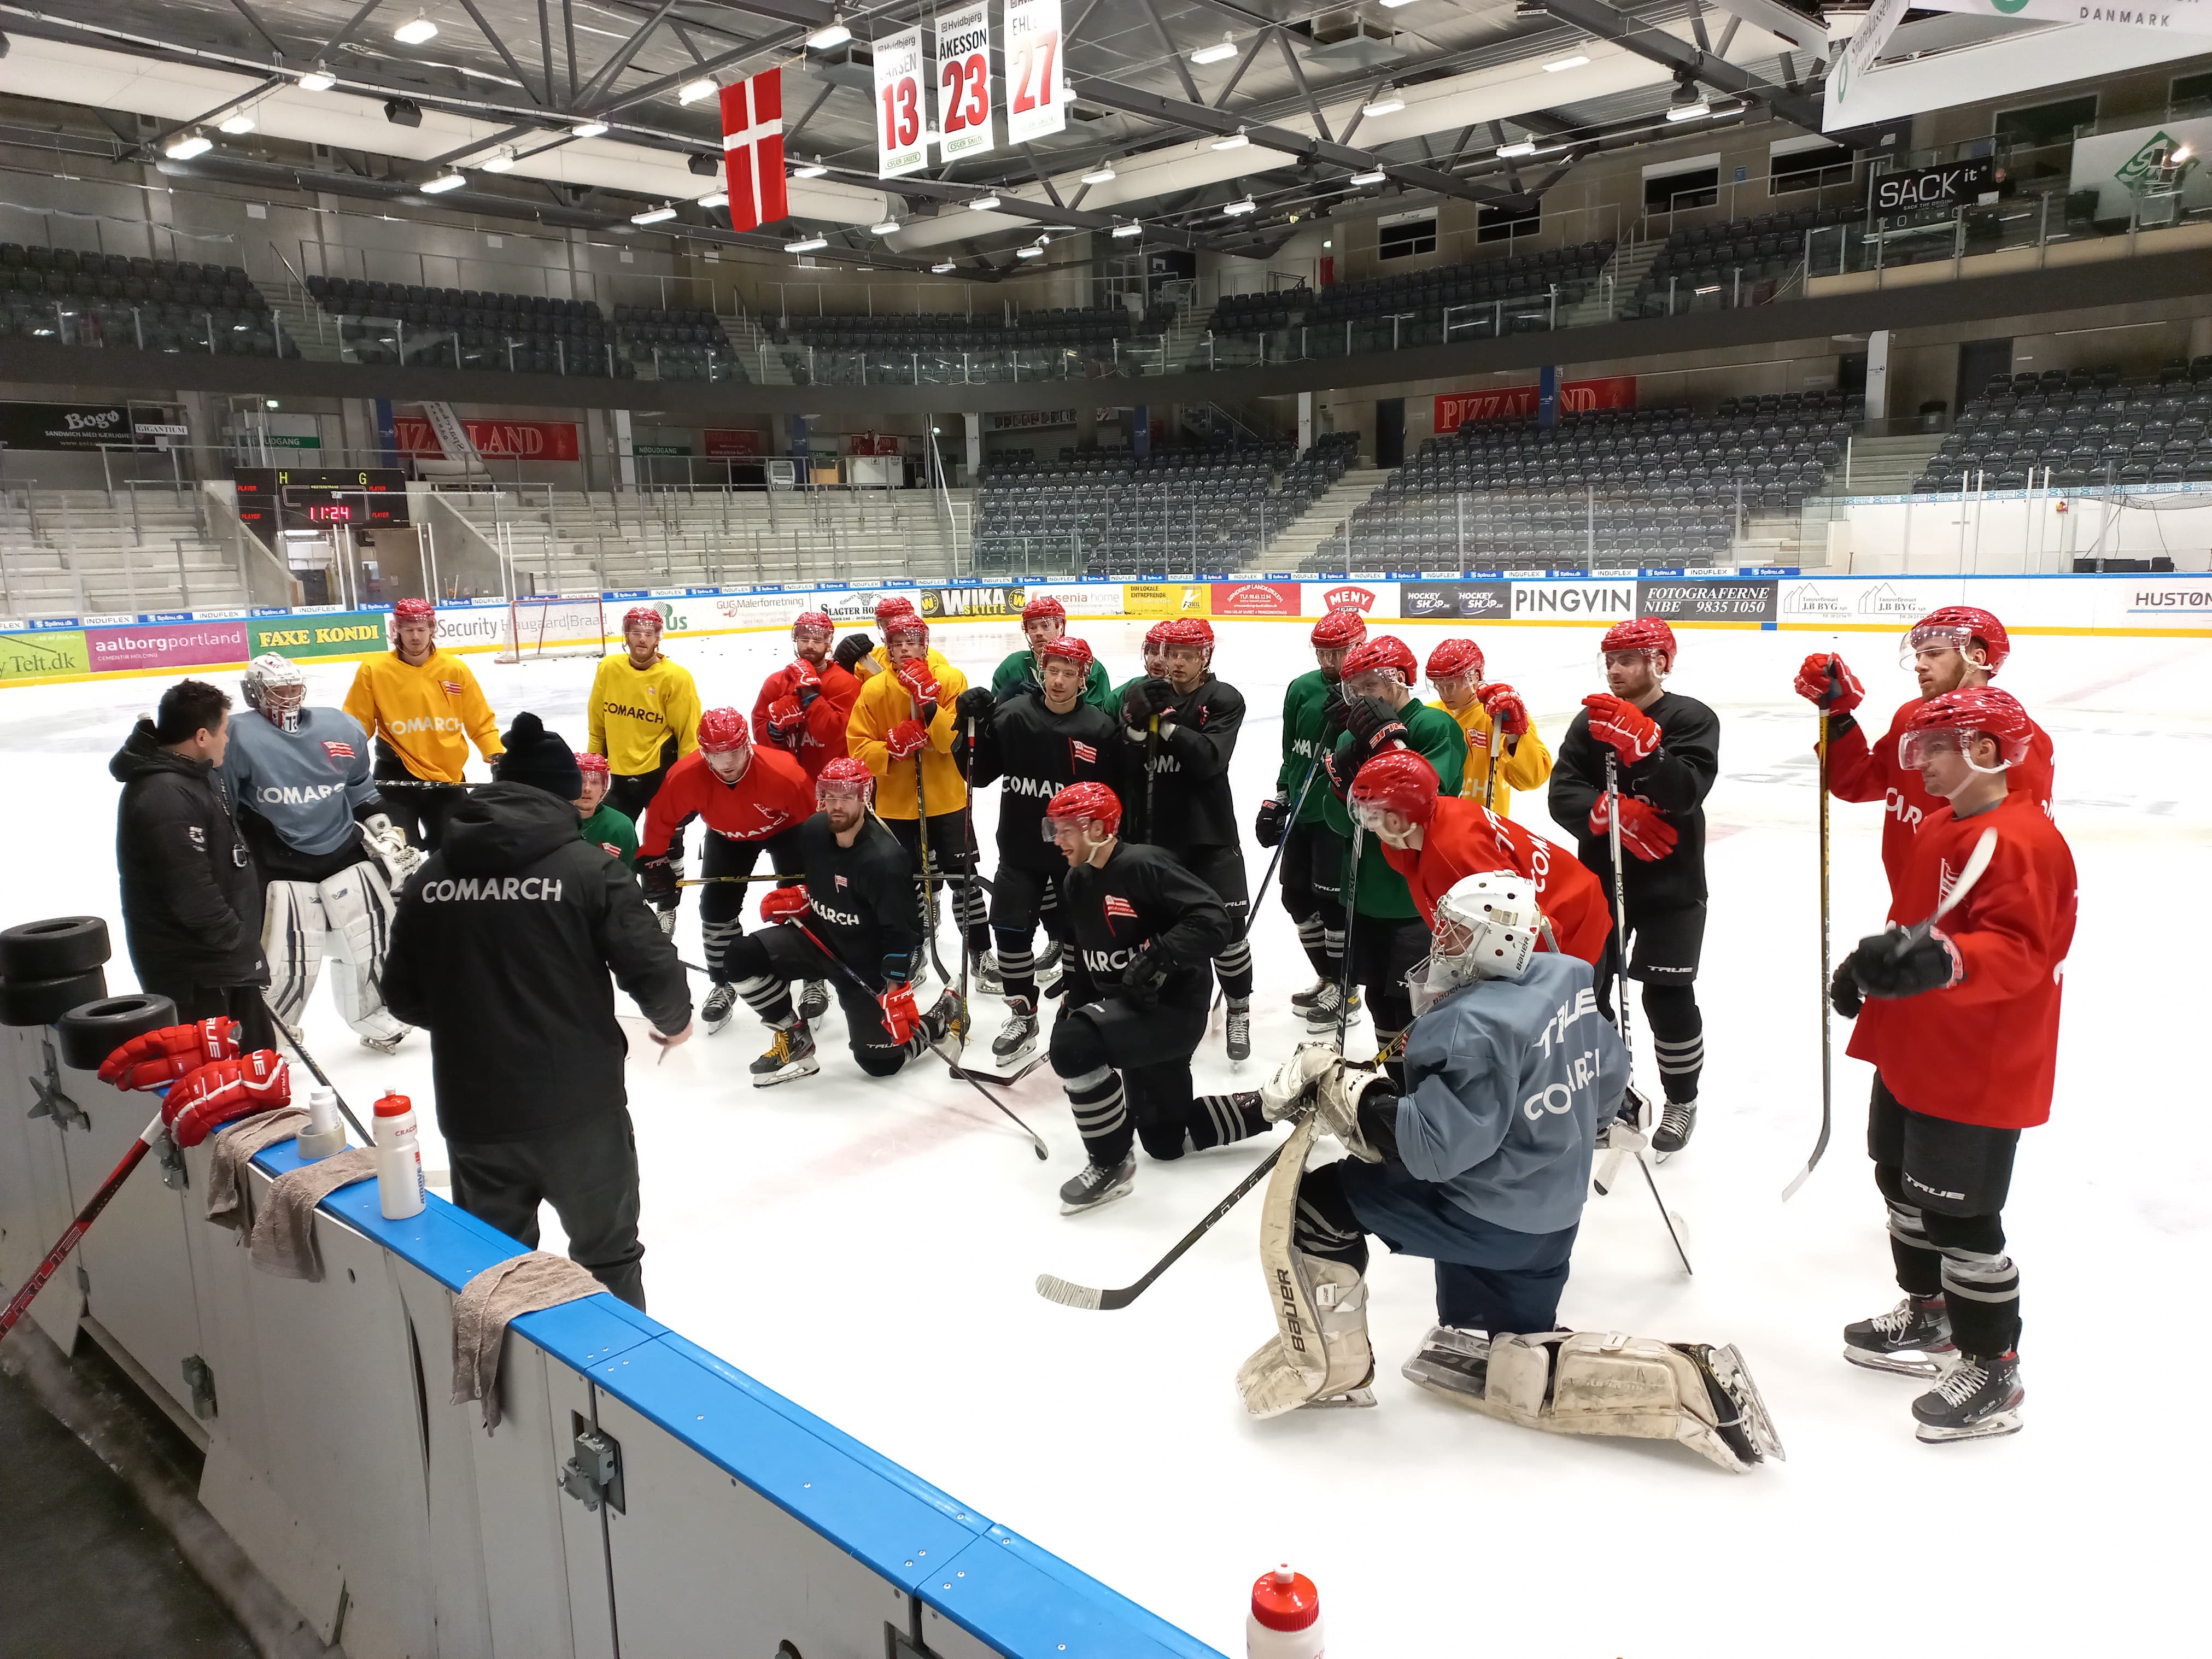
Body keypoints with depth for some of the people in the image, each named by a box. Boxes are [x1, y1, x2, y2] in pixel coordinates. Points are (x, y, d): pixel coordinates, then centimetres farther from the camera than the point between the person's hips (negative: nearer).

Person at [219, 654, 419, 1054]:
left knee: (372, 941, 14)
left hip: (347, 855, 5)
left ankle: (372, 1019, 35)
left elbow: (362, 793, 16)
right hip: (283, 869, -4)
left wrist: (389, 838, 13)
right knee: (290, 962, -5)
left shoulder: (342, 729, 3)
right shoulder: (241, 738, -11)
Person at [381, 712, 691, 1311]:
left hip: (471, 1112, 4)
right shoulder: (587, 868, -12)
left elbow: (403, 996, 8)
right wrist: (673, 1020, 6)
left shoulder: (430, 878, 0)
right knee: (607, 1251, 16)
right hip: (577, 1109, -3)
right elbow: (651, 968, -16)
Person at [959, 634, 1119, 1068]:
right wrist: (974, 726, -17)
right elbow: (979, 775, -3)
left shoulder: (1099, 727, -9)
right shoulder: (1012, 714, -6)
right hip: (1020, 847, 2)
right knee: (1010, 931, 0)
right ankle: (1023, 1017, 15)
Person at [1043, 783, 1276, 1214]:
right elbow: (1086, 954, 19)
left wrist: (1159, 957, -34)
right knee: (1165, 1140, 17)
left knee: (1073, 1045, -32)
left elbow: (1213, 919, -27)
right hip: (1132, 1010, 10)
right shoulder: (1079, 879, 8)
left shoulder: (1144, 866, -20)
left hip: (1174, 1007, -10)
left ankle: (1111, 1165, -14)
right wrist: (1074, 1006, 11)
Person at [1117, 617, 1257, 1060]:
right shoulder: (1143, 693, 3)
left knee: (1227, 922, -5)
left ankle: (1239, 1011, 15)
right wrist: (1136, 723, -18)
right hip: (1155, 828, 3)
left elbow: (1210, 760, -21)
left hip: (1209, 830, -3)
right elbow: (1127, 768, -1)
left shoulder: (1224, 700, -6)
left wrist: (1167, 720, -26)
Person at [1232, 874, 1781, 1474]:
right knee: (1483, 1369, 22)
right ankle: (1686, 1383, 10)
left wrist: (1336, 1088, -24)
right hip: (1548, 1223, 9)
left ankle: (1330, 1367, 6)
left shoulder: (1477, 1029, -26)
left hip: (1485, 1216, -9)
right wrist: (1580, 1133, 31)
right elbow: (1608, 1076, 15)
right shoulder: (1566, 980, 0)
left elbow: (1431, 1147, -30)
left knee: (1313, 1202, -4)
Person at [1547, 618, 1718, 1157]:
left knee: (1667, 996, -1)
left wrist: (1639, 742, -36)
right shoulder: (1591, 720, 2)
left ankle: (1682, 1101, 22)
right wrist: (1615, 813, -26)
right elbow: (1563, 794, -9)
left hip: (1670, 884, -4)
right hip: (1600, 878, 4)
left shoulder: (1693, 719, -9)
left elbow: (1684, 793, -25)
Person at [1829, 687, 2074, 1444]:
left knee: (1960, 1212, -2)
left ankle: (1992, 1371, 15)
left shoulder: (2021, 840, -21)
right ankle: (1928, 1321, 40)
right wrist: (1875, 961, 19)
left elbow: (2018, 951, -31)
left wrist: (1943, 959, -46)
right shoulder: (1941, 824, 11)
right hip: (1915, 1053, 11)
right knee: (1905, 1182, 22)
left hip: (1977, 1069, -11)